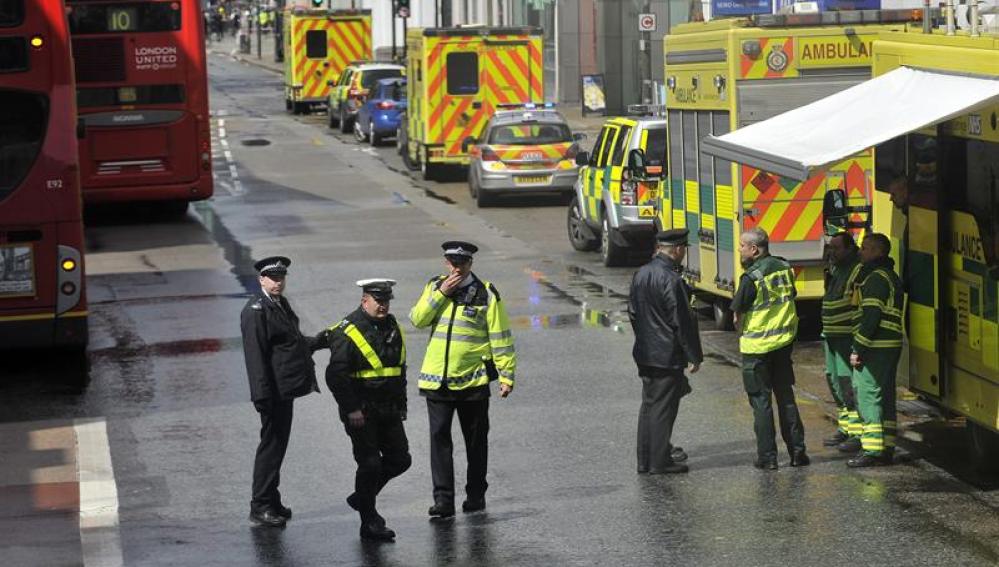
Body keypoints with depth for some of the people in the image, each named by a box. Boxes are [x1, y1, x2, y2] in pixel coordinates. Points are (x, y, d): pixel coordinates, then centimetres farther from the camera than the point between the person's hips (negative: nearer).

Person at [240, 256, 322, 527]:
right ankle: (260, 507, 2)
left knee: (277, 444, 15)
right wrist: (262, 396, -24)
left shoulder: (281, 304, 15)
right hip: (273, 392, -9)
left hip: (285, 390, 9)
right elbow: (255, 355, -20)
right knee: (271, 445, -5)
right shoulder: (255, 311, -15)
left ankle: (271, 502, 25)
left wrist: (319, 341, 18)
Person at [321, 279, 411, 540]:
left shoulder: (392, 327, 10)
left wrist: (400, 403, 17)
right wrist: (351, 409, -19)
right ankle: (369, 523, 6)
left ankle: (362, 497, 28)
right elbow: (336, 375, -17)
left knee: (400, 459, 8)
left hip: (388, 410, 8)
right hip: (361, 412, -7)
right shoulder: (348, 332, -14)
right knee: (370, 464, -6)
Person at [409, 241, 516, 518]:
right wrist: (441, 294, -12)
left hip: (473, 380, -2)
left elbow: (500, 337, -3)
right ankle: (443, 499, -3)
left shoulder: (486, 294, -3)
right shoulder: (434, 287, 9)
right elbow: (417, 319, -3)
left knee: (476, 440, 9)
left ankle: (476, 494, 22)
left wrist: (506, 375, -7)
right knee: (439, 438, -4)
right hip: (437, 379, 2)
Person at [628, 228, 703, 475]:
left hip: (644, 353, 8)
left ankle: (645, 459, 20)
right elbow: (682, 322, -18)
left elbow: (633, 312, 14)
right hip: (668, 356, -8)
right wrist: (694, 356, -10)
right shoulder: (671, 280, -20)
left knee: (649, 405, 15)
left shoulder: (640, 274, 5)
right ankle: (660, 461, 3)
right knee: (663, 408, -1)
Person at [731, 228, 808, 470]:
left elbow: (738, 315, -15)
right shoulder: (785, 267, 2)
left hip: (757, 347, -6)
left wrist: (740, 320, 5)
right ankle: (797, 451, 16)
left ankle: (767, 457, 4)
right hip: (784, 341, 6)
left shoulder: (751, 278, -19)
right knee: (785, 396, 15)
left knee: (761, 400, 3)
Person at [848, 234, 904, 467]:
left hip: (876, 349, -10)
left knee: (868, 395, -7)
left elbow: (871, 317, -20)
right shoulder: (890, 276, 19)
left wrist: (858, 349, -18)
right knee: (885, 397, 13)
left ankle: (873, 450, -8)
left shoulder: (876, 278, -13)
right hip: (890, 346, 10)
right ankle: (886, 448, 17)